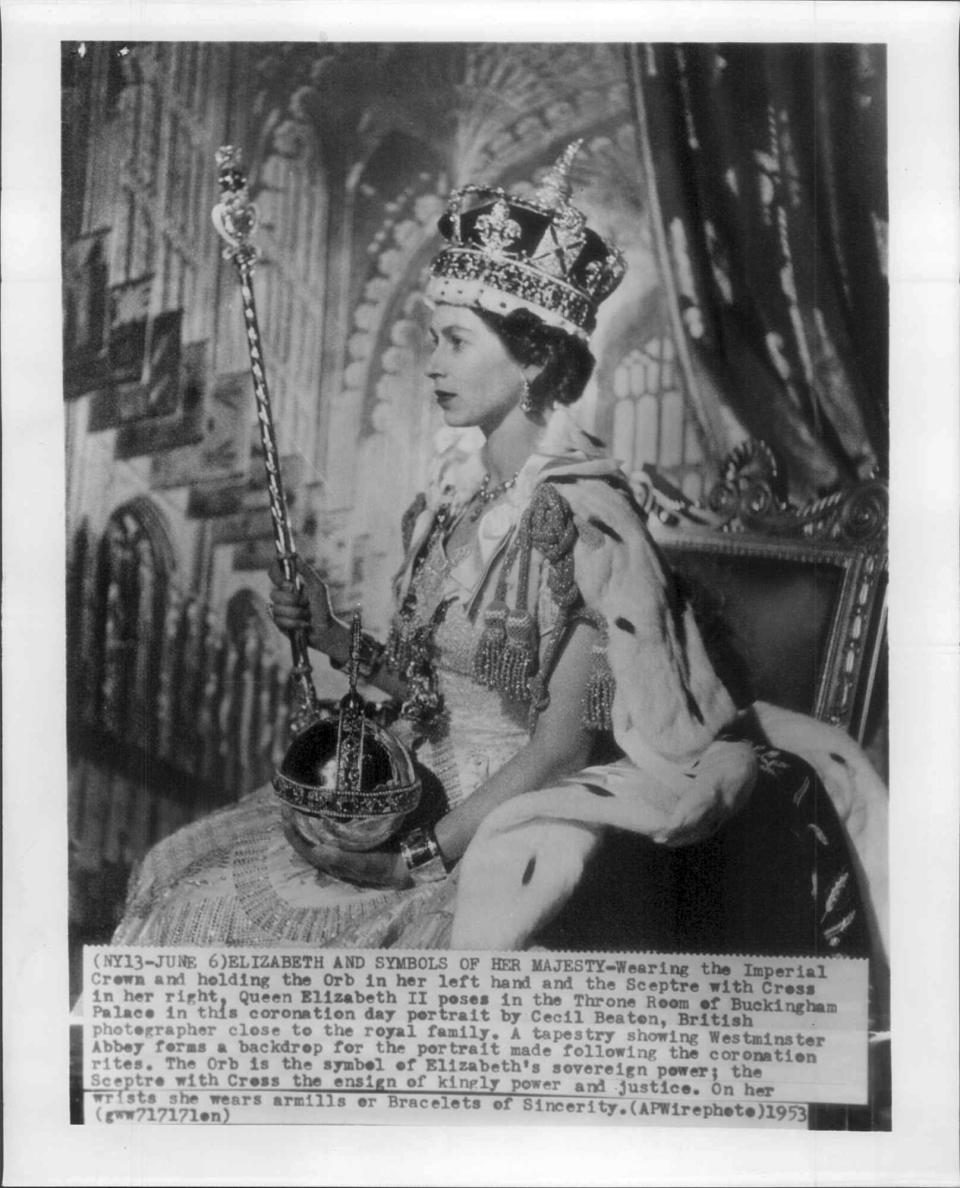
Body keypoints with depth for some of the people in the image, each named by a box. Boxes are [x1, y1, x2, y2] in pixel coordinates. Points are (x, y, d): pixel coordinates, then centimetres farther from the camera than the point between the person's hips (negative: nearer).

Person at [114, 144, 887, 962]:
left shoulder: (584, 518, -19)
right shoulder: (454, 492, 4)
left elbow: (564, 743, -18)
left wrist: (418, 855, -17)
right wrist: (332, 638, -3)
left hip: (516, 839, -7)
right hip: (426, 796, 7)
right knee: (191, 874, 2)